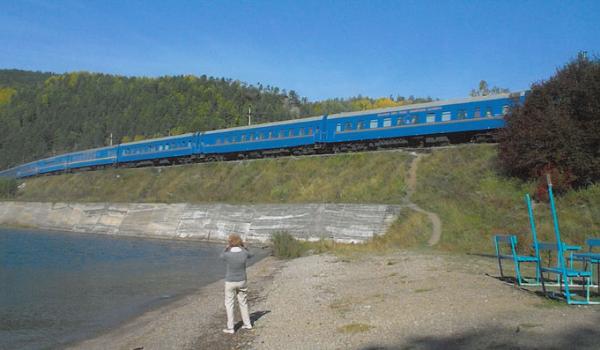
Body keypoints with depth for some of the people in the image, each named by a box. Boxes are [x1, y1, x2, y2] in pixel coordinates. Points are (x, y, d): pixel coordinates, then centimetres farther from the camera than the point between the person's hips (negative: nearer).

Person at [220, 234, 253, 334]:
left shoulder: (228, 255, -21)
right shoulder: (244, 253, -14)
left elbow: (222, 256, 6)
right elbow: (250, 255, 13)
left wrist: (226, 248, 20)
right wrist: (243, 247, 24)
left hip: (230, 282, -3)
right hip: (242, 281, 3)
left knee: (229, 304, 10)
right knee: (243, 303, 20)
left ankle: (230, 328, 11)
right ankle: (247, 324, 28)